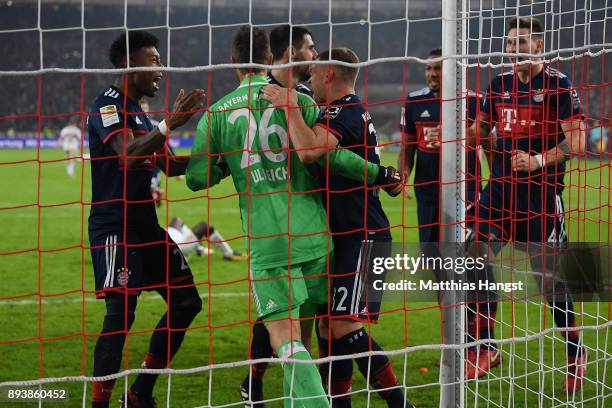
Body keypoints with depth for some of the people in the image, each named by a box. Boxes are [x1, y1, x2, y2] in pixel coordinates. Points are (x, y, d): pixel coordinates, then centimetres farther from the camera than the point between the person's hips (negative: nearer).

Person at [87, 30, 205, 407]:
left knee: (186, 302, 10)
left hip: (145, 226, 10)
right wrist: (170, 124, -32)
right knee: (121, 314, -17)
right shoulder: (108, 105, -11)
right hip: (115, 230, -10)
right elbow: (127, 156, -28)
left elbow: (166, 164, 27)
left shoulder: (137, 111, 18)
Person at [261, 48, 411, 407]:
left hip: (362, 238, -11)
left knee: (344, 325, -17)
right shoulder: (357, 111, 20)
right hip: (344, 239, 11)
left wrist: (290, 107, -22)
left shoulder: (343, 113, -14)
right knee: (329, 326, 9)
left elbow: (309, 149, -32)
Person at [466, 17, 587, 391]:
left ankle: (577, 353, 14)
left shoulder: (558, 85, -7)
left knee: (548, 275, -3)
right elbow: (480, 132, 20)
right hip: (499, 188, 6)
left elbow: (576, 142, -12)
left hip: (542, 192, -5)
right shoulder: (499, 85, 10)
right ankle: (487, 348, 13)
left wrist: (538, 161, -23)